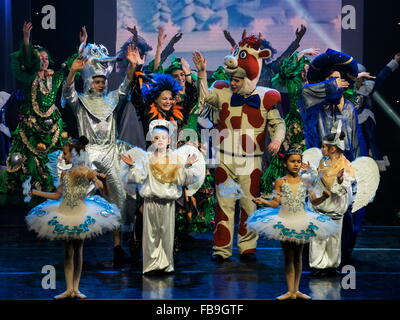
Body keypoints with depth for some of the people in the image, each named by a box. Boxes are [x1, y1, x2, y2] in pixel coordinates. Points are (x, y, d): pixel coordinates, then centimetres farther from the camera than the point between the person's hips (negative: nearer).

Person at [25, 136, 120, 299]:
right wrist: (36, 192, 14)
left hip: (80, 214, -4)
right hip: (65, 214, 4)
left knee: (78, 250, 5)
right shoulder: (65, 174, 7)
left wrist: (95, 177, -37)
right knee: (68, 251, 5)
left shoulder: (85, 171, -8)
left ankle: (75, 288, 11)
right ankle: (69, 289, 8)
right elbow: (57, 196, 11)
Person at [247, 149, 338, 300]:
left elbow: (314, 202, 0)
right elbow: (275, 203, -5)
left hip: (301, 222, 1)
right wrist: (263, 201, -21)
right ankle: (290, 291, 10)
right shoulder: (280, 182, -4)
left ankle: (296, 290, 19)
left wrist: (324, 197, -19)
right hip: (284, 222, -1)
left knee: (298, 257, 10)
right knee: (288, 257, 5)